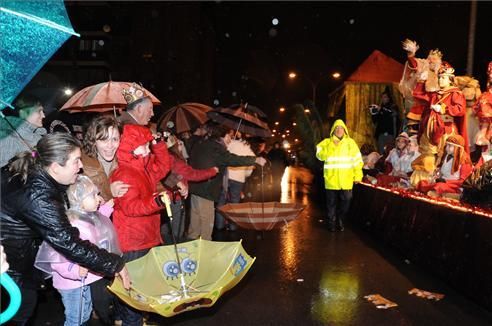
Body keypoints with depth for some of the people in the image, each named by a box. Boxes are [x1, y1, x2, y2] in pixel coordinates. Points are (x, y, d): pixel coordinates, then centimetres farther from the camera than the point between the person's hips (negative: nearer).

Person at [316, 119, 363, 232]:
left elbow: (357, 160, 6)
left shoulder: (351, 142, 7)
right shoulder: (326, 142, 5)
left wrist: (358, 175, -1)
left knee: (345, 202, 5)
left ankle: (340, 221, 25)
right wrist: (331, 146, -17)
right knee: (332, 203, 7)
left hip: (346, 180, 1)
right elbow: (320, 156, -9)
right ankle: (332, 223, 21)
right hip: (331, 180, -1)